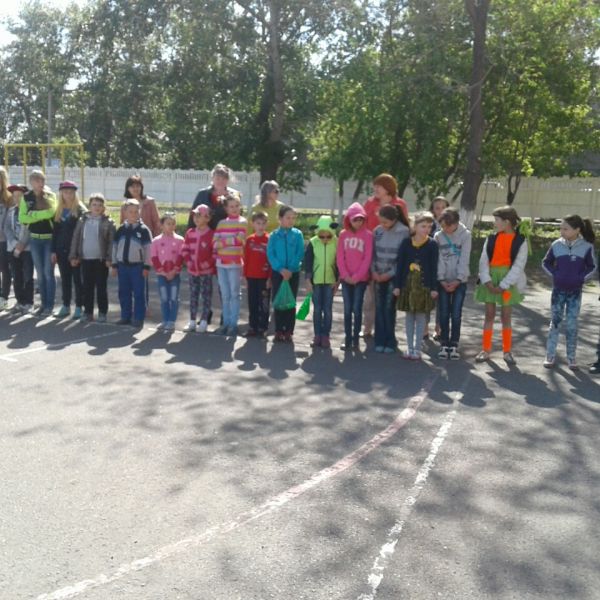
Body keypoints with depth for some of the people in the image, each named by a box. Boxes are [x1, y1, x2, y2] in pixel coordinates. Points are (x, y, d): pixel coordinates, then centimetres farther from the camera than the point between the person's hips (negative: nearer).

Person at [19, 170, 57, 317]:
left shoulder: (50, 195, -2)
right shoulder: (26, 198, 4)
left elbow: (51, 212, -21)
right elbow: (22, 218, -6)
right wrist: (42, 215, -13)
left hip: (50, 238, -3)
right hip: (34, 239, 3)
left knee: (48, 273, -3)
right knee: (40, 274, 8)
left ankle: (50, 305, 4)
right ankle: (44, 304, 17)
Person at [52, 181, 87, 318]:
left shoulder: (81, 210, -5)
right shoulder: (59, 211, 12)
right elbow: (55, 232, 12)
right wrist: (54, 250, 6)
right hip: (62, 250, 5)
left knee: (78, 279, 0)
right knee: (65, 279, 10)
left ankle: (79, 307, 6)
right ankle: (65, 306, 18)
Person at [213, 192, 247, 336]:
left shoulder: (242, 222, 2)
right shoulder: (221, 223, 12)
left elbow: (240, 240, -12)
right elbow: (215, 243, 2)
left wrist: (223, 241, -7)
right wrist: (231, 240, -9)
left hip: (235, 264, -4)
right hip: (221, 263, 4)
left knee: (234, 294, 1)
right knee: (225, 295, 9)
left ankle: (233, 324, 5)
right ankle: (226, 323, 16)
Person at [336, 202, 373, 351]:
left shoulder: (367, 235, -3)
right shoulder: (343, 235, 5)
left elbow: (367, 258, -6)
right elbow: (340, 257, 3)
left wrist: (357, 276, -11)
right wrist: (346, 275, -7)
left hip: (361, 278, -2)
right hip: (346, 278, 2)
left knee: (357, 308, 1)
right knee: (347, 309, 5)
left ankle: (355, 339, 8)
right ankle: (347, 339, 9)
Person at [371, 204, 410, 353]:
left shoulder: (404, 232, -8)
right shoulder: (377, 231, 4)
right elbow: (373, 253, 9)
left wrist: (390, 274, -11)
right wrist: (374, 271, -3)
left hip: (393, 276, -4)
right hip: (378, 276, 4)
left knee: (389, 308, -4)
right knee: (379, 308, 4)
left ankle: (390, 342, 6)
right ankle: (380, 341, 9)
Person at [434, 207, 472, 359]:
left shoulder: (465, 235, -6)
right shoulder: (438, 236, 0)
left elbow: (464, 259, -9)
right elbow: (438, 259, -2)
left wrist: (458, 279, -15)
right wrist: (441, 279, -11)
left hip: (459, 281, -2)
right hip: (443, 281, 2)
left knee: (456, 314, 0)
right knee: (443, 314, 3)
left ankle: (454, 345, 8)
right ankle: (444, 344, 12)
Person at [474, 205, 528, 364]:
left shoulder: (520, 241, -6)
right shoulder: (491, 238, 4)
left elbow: (518, 266, -10)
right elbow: (484, 260, 0)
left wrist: (503, 285, -15)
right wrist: (487, 281, -14)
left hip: (508, 280, -3)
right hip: (491, 278, 3)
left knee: (506, 316, 4)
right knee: (489, 315, 6)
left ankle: (507, 351, 15)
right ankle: (485, 350, 13)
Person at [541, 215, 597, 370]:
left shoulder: (587, 246, -8)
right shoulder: (556, 245, -5)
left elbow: (592, 267, 3)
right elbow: (546, 262, 8)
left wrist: (581, 278, -10)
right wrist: (554, 274, -5)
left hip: (575, 292, -1)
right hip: (558, 290, 1)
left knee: (572, 325, 4)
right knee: (555, 322, 6)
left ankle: (571, 357, 14)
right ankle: (550, 355, 12)